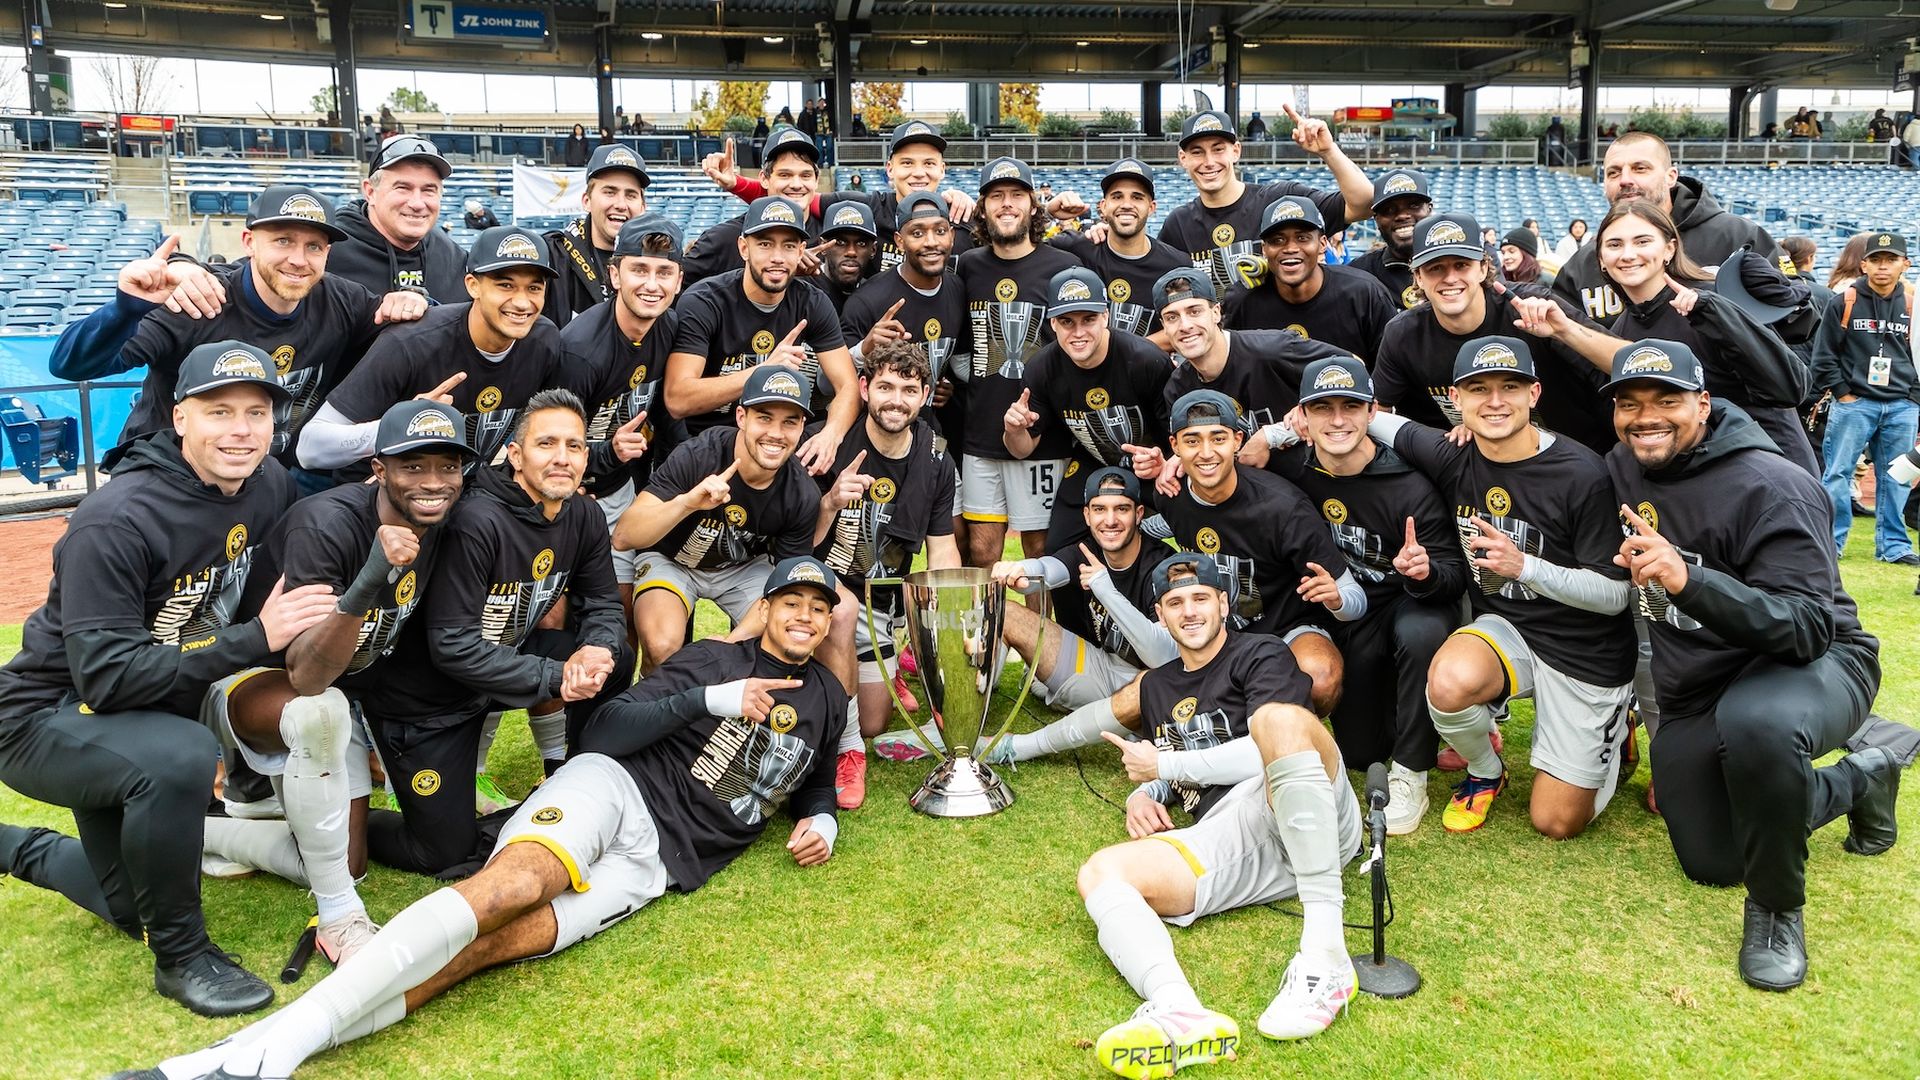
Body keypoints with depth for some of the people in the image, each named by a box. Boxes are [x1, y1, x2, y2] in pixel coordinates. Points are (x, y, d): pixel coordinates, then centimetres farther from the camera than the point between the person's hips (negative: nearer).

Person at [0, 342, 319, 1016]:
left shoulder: (270, 488, -10)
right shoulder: (116, 523, -29)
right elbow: (107, 677, -33)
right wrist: (255, 640, -36)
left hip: (157, 709, 7)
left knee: (136, 910, 21)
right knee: (180, 759, -41)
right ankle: (182, 956, -18)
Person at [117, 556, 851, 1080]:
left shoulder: (827, 700, 19)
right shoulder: (715, 659, 8)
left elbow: (816, 780, 35)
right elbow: (607, 732, -1)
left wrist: (821, 820, 12)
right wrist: (712, 699, -12)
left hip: (657, 864, 2)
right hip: (613, 790, -1)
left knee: (493, 942, -24)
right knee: (509, 883, -36)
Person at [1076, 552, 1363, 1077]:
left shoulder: (1260, 655, 10)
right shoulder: (1156, 686, 29)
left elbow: (1263, 753, -6)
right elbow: (1163, 777, 38)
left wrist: (1165, 764, 0)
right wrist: (1143, 796, 13)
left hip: (1312, 824, -4)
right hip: (1226, 837, 5)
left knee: (1276, 717, -36)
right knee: (1101, 873, -19)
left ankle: (1326, 956, -42)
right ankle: (1178, 1008, -52)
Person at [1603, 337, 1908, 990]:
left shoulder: (1767, 488, -23)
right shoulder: (1623, 470, -2)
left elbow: (1811, 627, -34)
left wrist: (1690, 581, -46)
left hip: (1809, 665, -7)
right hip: (1691, 697, 7)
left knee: (1754, 722, -44)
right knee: (1711, 865, 13)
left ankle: (1778, 909, -16)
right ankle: (1862, 776, 36)